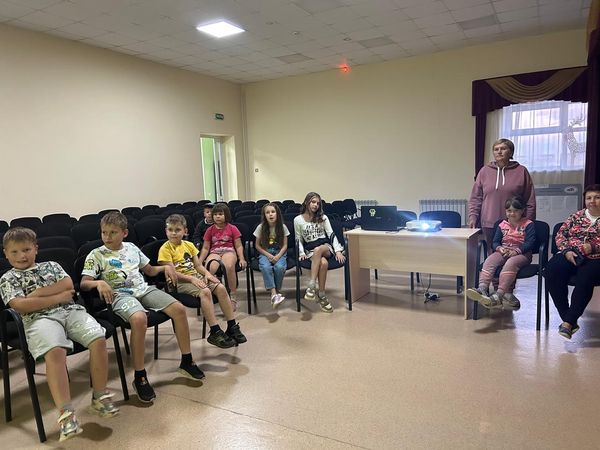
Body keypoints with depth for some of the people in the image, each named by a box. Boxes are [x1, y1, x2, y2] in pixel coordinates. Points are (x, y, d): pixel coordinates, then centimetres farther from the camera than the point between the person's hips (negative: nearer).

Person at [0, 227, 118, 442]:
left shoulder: (51, 265, 23)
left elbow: (68, 284, 6)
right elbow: (20, 305, -1)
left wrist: (36, 293, -1)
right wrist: (57, 297, -4)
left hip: (71, 310, 3)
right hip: (40, 318, -3)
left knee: (99, 339, -23)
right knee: (55, 351, -35)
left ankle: (99, 397, -10)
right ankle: (66, 413, -37)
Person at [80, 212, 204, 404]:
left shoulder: (132, 248, 17)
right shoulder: (96, 255, 4)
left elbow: (149, 270, 26)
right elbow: (84, 283, -5)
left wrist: (165, 267, 7)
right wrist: (99, 283, -26)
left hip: (143, 289, 5)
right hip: (120, 294, -5)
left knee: (179, 309, -14)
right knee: (139, 319, -38)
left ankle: (187, 361, 1)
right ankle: (140, 377, -22)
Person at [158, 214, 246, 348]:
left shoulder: (189, 245, 14)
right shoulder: (165, 249, -5)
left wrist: (207, 273, -6)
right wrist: (191, 278, -21)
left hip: (196, 276, 6)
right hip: (179, 281, -6)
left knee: (221, 288, -16)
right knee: (205, 292, -32)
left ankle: (232, 327, -10)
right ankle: (215, 333, -28)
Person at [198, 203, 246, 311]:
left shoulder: (232, 228, 9)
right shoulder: (210, 230, 13)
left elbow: (238, 246, 8)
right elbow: (205, 248, 15)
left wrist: (242, 259, -7)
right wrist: (199, 262, 4)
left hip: (229, 251, -1)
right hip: (214, 252, 2)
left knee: (229, 266, -38)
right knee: (210, 268, -36)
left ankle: (233, 296, -24)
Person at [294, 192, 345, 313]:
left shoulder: (323, 217, 10)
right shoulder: (298, 220, 6)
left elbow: (331, 234, 3)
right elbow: (299, 239, 9)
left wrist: (338, 251, -9)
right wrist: (302, 253, -8)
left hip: (326, 247, 1)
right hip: (310, 250, -1)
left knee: (318, 249, -38)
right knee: (323, 263, -36)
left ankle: (311, 286, -38)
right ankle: (322, 296, -28)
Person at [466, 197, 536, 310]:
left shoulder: (528, 224, 4)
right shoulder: (502, 225, 16)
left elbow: (530, 243, -6)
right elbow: (495, 242, 12)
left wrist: (516, 251, -21)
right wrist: (499, 248, -12)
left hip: (522, 253, -4)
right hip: (503, 252, 4)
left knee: (510, 263, -37)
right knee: (489, 261, -27)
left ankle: (498, 295, -46)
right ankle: (482, 289, -43)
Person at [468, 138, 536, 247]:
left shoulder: (521, 171, 5)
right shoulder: (484, 171, 8)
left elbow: (530, 201, 5)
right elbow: (475, 198, 9)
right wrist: (473, 217, -1)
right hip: (489, 225, 1)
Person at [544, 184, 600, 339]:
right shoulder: (576, 216, 19)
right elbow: (560, 235, 12)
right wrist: (566, 250, -6)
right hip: (571, 255, 3)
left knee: (585, 279, -36)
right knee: (552, 272, -29)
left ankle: (568, 322, -31)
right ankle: (570, 320, -24)